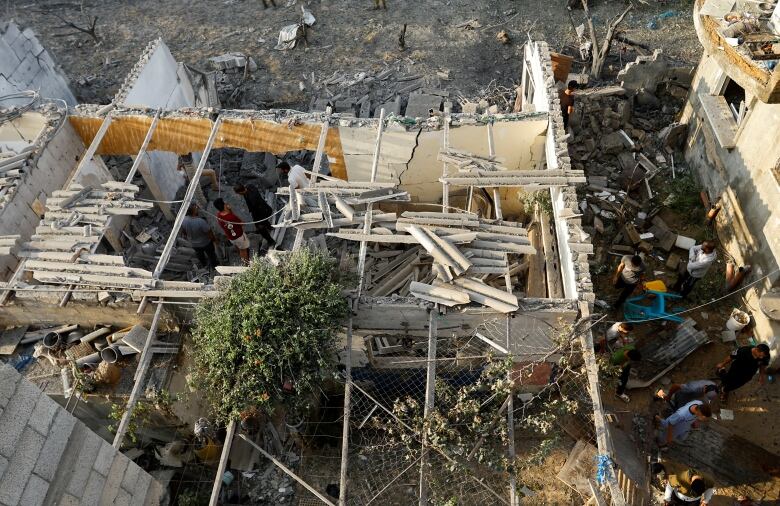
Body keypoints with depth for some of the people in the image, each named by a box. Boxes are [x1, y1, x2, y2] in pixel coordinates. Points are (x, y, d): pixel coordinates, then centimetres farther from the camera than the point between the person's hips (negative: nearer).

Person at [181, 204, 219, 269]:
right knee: (211, 254, 27)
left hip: (193, 243, 4)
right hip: (205, 243, -4)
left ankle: (204, 263, 61)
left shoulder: (183, 220, -25)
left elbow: (183, 231, -5)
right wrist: (214, 239, -5)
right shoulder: (201, 221, -40)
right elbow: (209, 233, -25)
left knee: (199, 254, 34)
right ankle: (214, 265, 52)